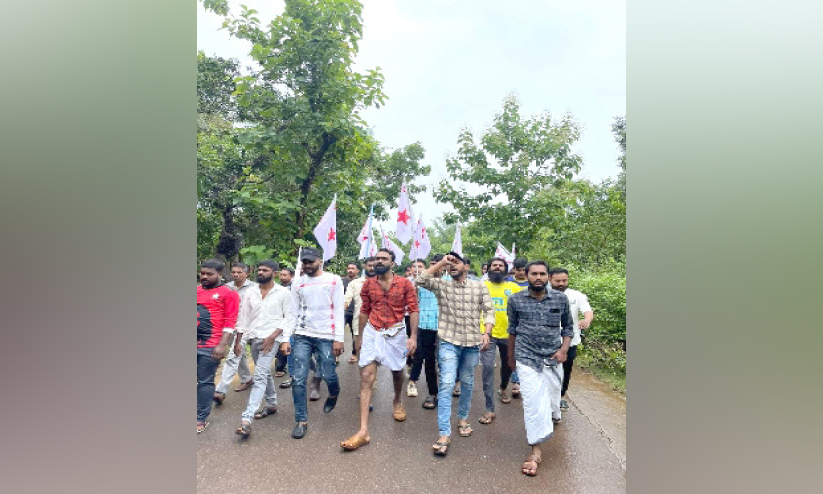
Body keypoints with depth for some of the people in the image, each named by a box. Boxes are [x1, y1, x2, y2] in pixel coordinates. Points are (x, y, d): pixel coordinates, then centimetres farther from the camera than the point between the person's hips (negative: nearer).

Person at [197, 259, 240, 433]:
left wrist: (222, 345, -14)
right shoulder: (197, 291, 12)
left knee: (205, 383, 6)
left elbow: (230, 322, -9)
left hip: (210, 347, -5)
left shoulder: (228, 293, -4)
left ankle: (202, 419, 21)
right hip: (197, 345, 5)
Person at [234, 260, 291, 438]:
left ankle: (246, 419, -14)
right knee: (265, 373, 18)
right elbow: (243, 316, 9)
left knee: (259, 377, -13)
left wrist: (273, 335, -14)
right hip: (254, 338, 6)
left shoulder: (283, 292, -6)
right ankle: (271, 404, 35)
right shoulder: (251, 292, 7)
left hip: (270, 338, -6)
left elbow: (289, 317, -7)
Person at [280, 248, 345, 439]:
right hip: (302, 336, 3)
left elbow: (338, 311, -4)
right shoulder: (298, 283, 8)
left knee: (328, 375, 0)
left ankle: (333, 394, 36)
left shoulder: (334, 280, -1)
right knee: (298, 379, -1)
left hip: (326, 336, -2)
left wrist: (338, 339, -9)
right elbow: (293, 313, 8)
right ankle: (301, 420, 15)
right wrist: (286, 339, 1)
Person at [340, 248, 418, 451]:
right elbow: (364, 311, 8)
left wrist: (413, 337, -12)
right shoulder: (368, 284, 2)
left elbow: (413, 310, -6)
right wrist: (360, 337, 10)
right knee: (366, 377, -6)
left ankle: (397, 401, 52)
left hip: (396, 333, -1)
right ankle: (363, 431, -4)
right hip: (372, 333, 1)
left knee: (397, 372, 19)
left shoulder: (405, 284, -6)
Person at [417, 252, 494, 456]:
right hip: (449, 342, -2)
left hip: (472, 342, 2)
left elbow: (489, 311, 3)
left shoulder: (479, 286, 5)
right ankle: (444, 434, -5)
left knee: (467, 382, 16)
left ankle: (463, 418, 38)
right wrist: (441, 263, -13)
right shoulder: (442, 285, 1)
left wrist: (486, 333, -10)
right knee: (446, 384, -10)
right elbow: (421, 280, -14)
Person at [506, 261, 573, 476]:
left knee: (552, 397, 15)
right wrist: (511, 356, 16)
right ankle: (535, 451, 4)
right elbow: (512, 329, 9)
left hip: (553, 359, 2)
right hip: (527, 358, -2)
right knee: (533, 401, -6)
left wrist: (563, 349, -3)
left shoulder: (561, 299, 0)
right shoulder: (515, 300, -2)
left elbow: (568, 327, 11)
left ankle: (553, 417, 51)